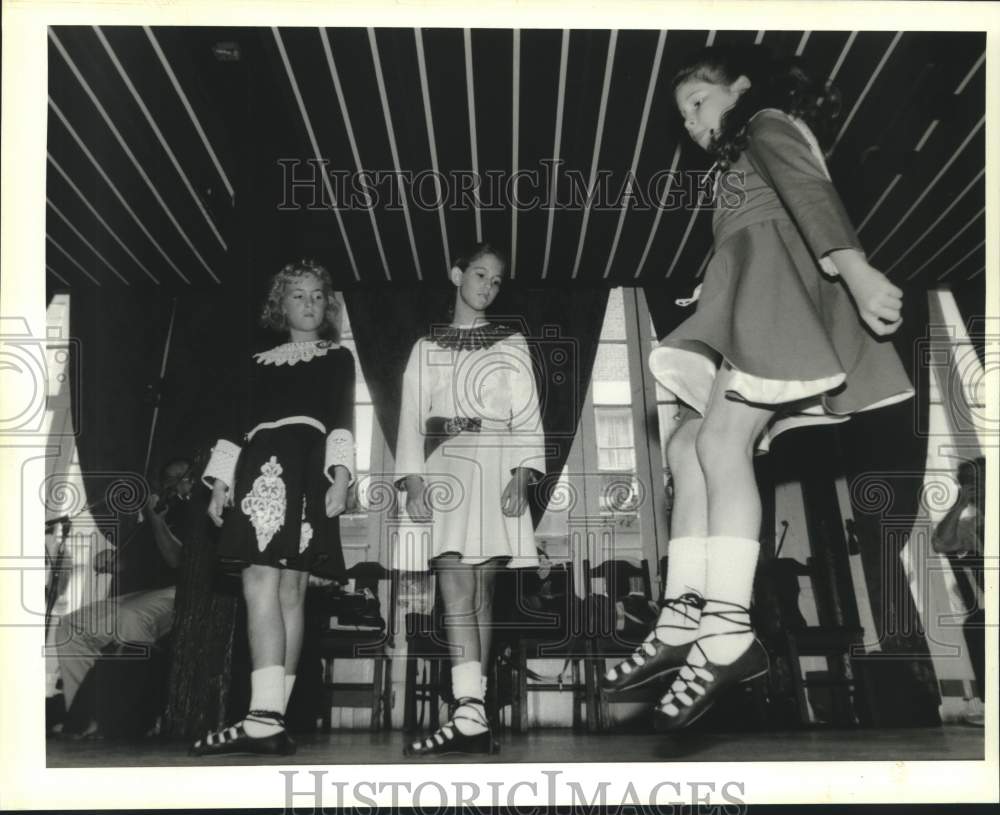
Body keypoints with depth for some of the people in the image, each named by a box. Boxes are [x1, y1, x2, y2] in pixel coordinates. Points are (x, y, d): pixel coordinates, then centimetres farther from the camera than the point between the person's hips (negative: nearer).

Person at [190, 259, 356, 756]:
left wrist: (340, 476, -10)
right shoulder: (261, 362, 25)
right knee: (285, 591, -4)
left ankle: (266, 718, -21)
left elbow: (342, 420, 4)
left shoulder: (336, 357, 15)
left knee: (263, 585, -17)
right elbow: (240, 423, 21)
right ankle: (268, 720, -7)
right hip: (261, 471, 4)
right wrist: (220, 483, 11)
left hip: (307, 471, -4)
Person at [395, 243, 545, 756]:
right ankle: (471, 716, -19)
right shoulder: (426, 348, 19)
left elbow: (527, 417, 7)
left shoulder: (511, 344, 16)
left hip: (495, 468, 0)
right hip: (443, 468, 1)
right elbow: (411, 418, 10)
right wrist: (413, 481, -5)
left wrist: (520, 477, -8)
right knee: (457, 588, -12)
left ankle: (469, 715, -7)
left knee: (481, 589, -5)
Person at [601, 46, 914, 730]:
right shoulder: (743, 164, 36)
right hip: (746, 313, 9)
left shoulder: (767, 122, 9)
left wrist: (853, 266, -28)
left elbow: (809, 188, -11)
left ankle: (728, 635, -28)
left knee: (721, 444, -22)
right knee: (688, 447, -2)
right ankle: (683, 620, -11)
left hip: (776, 285, -9)